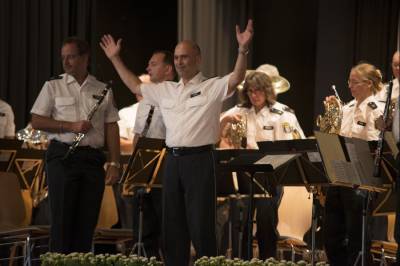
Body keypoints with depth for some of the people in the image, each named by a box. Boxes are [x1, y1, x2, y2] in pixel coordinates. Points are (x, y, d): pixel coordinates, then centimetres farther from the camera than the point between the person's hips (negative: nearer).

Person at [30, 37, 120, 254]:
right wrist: (70, 126, -11)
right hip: (62, 156, -2)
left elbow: (111, 128, 9)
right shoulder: (53, 86, 5)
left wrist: (114, 163, 1)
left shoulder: (103, 90, 11)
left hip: (93, 158, 2)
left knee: (87, 220, 4)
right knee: (62, 218, -3)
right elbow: (36, 122, 0)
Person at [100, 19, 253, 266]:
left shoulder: (212, 87, -2)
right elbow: (135, 86, 26)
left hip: (199, 159, -6)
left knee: (201, 224, -4)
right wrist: (115, 59, 25)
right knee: (172, 224, 10)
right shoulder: (166, 90, 16)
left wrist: (243, 50, -32)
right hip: (173, 159, 6)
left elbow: (236, 79, -18)